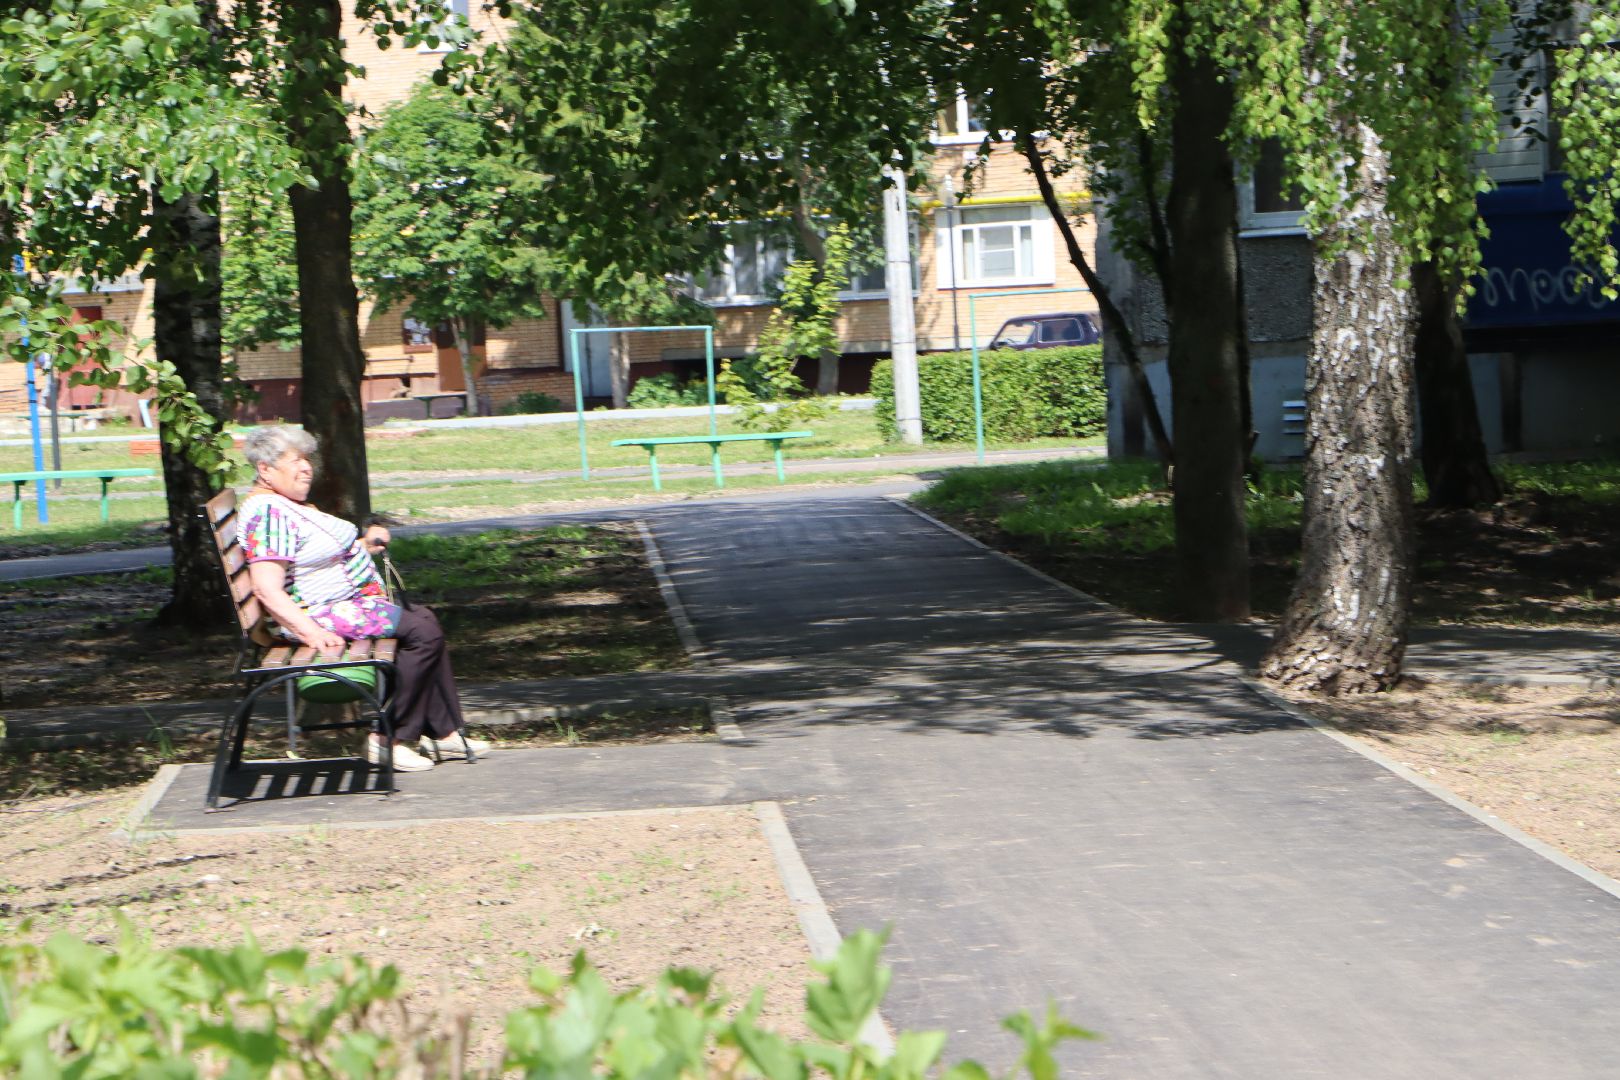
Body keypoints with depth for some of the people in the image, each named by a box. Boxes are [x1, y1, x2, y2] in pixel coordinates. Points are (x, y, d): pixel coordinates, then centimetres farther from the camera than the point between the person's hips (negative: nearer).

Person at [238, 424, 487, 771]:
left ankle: (444, 731, 12)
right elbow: (268, 590, -28)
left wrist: (366, 545, 10)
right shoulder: (266, 512, -20)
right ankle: (389, 739, -14)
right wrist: (313, 632, -35)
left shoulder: (292, 505, 15)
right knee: (423, 631, -18)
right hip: (320, 613, -12)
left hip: (351, 603, 12)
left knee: (424, 620, 14)